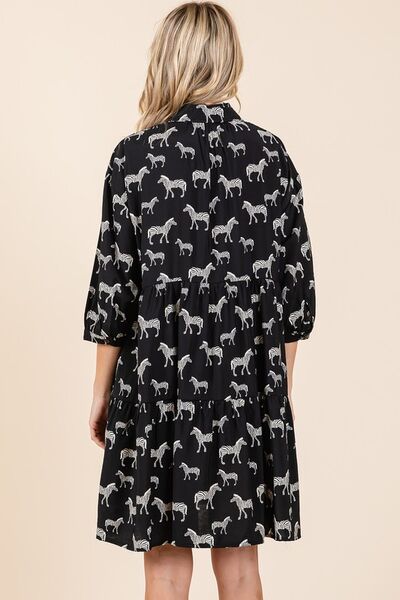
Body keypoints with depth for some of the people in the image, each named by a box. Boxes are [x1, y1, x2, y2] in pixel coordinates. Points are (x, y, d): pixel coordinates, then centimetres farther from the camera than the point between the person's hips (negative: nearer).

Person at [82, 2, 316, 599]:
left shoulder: (136, 156, -9)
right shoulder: (271, 154, -1)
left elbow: (114, 282, -6)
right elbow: (297, 281, 2)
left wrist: (101, 391, 5)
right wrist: (282, 386, 14)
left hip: (162, 379, -2)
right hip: (249, 384, 3)